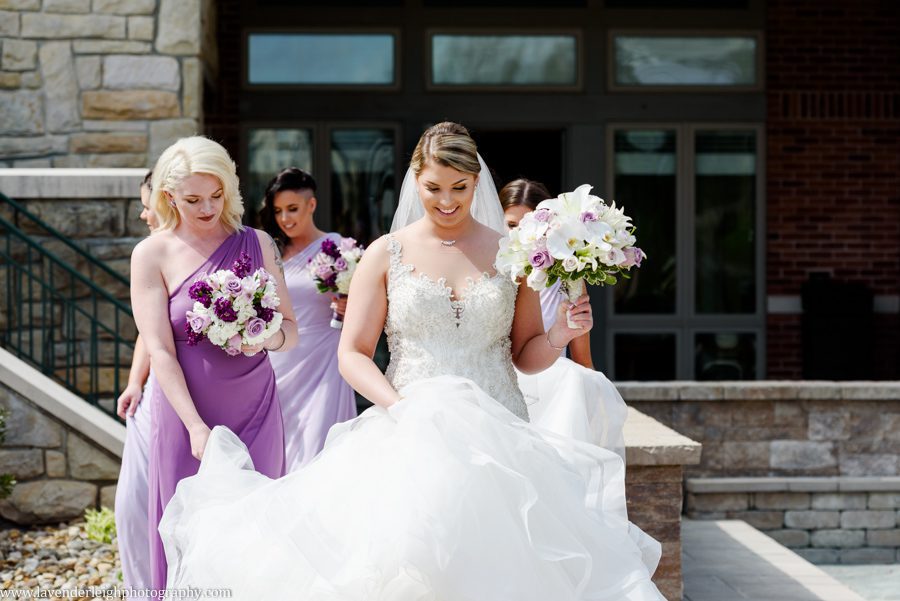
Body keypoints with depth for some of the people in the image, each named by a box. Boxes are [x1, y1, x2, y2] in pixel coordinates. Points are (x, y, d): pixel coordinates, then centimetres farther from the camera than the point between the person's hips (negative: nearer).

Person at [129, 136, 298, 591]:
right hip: (186, 415, -2)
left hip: (255, 413, 2)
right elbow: (159, 350, -9)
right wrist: (197, 428, -17)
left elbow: (291, 331, 8)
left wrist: (268, 339, -16)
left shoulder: (257, 244, 5)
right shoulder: (152, 254, -2)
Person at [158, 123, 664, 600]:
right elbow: (353, 354, 4)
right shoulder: (387, 254, 6)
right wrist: (401, 408, -13)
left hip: (499, 436, 1)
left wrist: (562, 335, -7)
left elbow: (526, 356, 14)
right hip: (410, 437, -1)